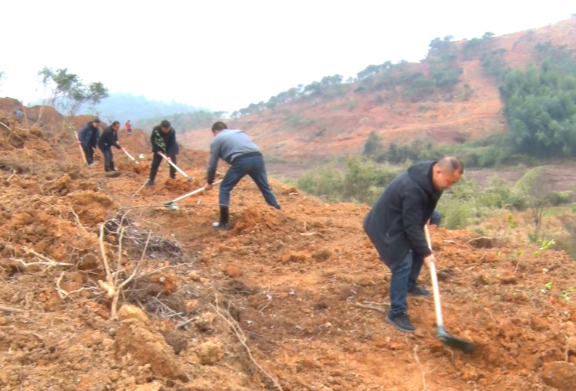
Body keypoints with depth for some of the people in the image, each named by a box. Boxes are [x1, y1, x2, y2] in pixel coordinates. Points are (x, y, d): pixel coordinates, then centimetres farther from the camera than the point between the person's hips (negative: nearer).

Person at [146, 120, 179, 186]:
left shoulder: (172, 131, -32)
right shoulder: (156, 129, -29)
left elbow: (172, 144, -29)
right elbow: (152, 139, -12)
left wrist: (169, 155, -38)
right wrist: (157, 149, -17)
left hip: (170, 148, -1)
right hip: (159, 148, 1)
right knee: (155, 163, -3)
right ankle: (151, 180, 4)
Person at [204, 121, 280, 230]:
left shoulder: (216, 140, 20)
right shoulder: (239, 132, 35)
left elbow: (212, 164, 20)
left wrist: (209, 182, 34)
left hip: (241, 161, -5)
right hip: (257, 158, 5)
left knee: (224, 189, 10)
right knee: (265, 187, 18)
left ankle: (223, 223, 9)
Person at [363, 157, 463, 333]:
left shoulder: (428, 175, -8)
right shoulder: (413, 189, -37)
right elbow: (412, 226, -29)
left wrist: (431, 213, 4)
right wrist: (426, 252, -22)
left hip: (401, 222, 10)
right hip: (386, 226, -10)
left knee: (418, 249, 18)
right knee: (403, 264, -15)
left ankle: (410, 285, 41)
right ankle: (396, 313, -7)